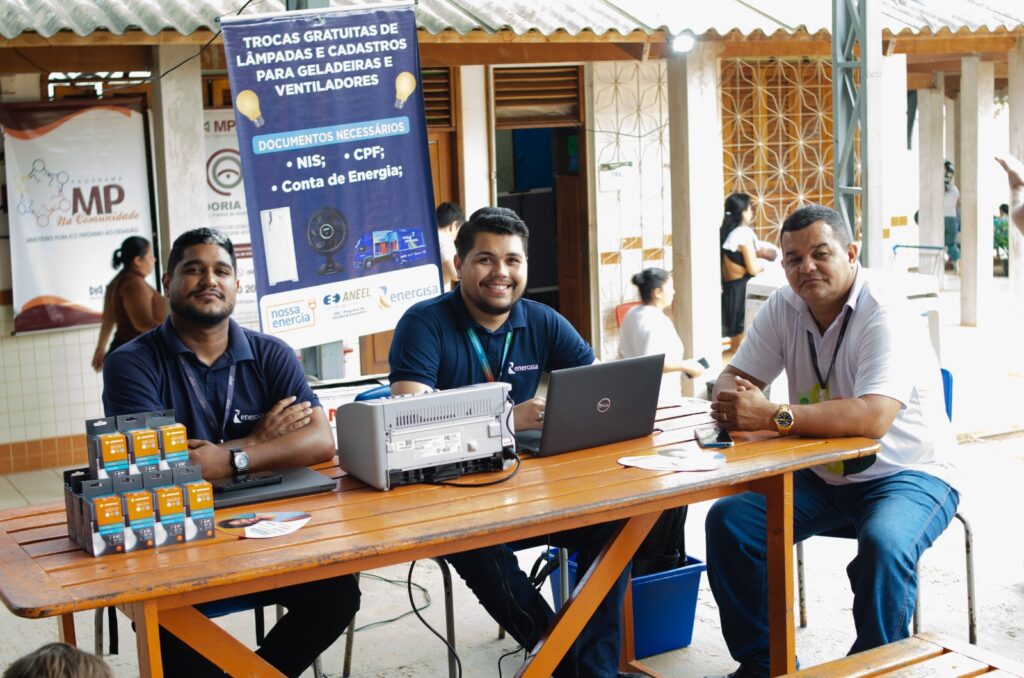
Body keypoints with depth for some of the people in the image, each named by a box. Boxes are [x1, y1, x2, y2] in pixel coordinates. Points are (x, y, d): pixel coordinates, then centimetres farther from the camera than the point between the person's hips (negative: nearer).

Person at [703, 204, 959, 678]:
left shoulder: (884, 315, -22)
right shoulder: (784, 308, -1)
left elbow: (873, 418, -36)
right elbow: (734, 377, -2)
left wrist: (772, 416, -40)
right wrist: (731, 404, -28)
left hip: (906, 476, -6)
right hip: (822, 476, 6)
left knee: (884, 543, -35)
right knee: (727, 522, -10)